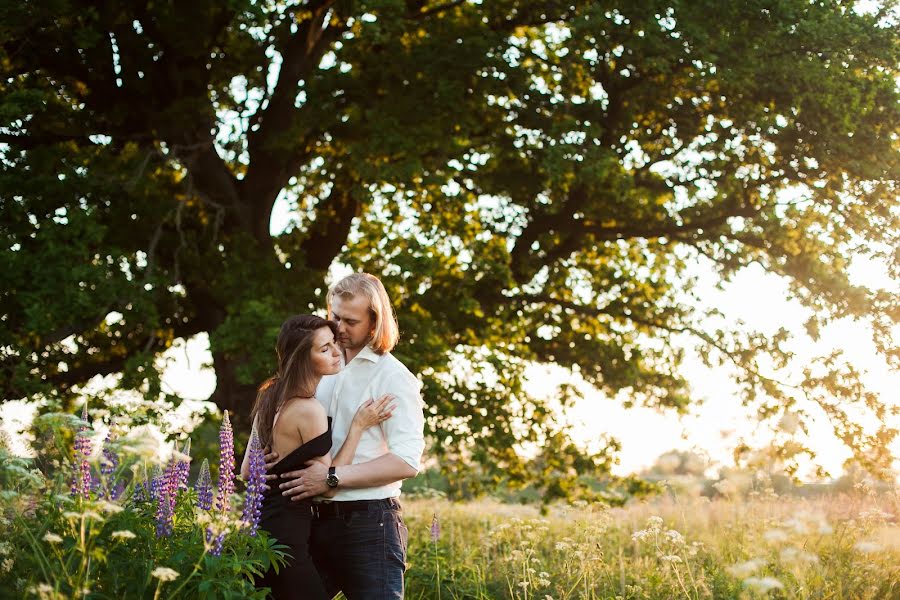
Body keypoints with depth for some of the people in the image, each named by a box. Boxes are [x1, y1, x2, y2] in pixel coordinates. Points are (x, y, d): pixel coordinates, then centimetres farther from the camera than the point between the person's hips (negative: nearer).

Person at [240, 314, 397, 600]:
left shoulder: (270, 397, 10)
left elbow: (247, 471, 16)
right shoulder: (309, 410, -16)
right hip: (286, 530, -9)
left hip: (258, 521, 9)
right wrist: (358, 425, -9)